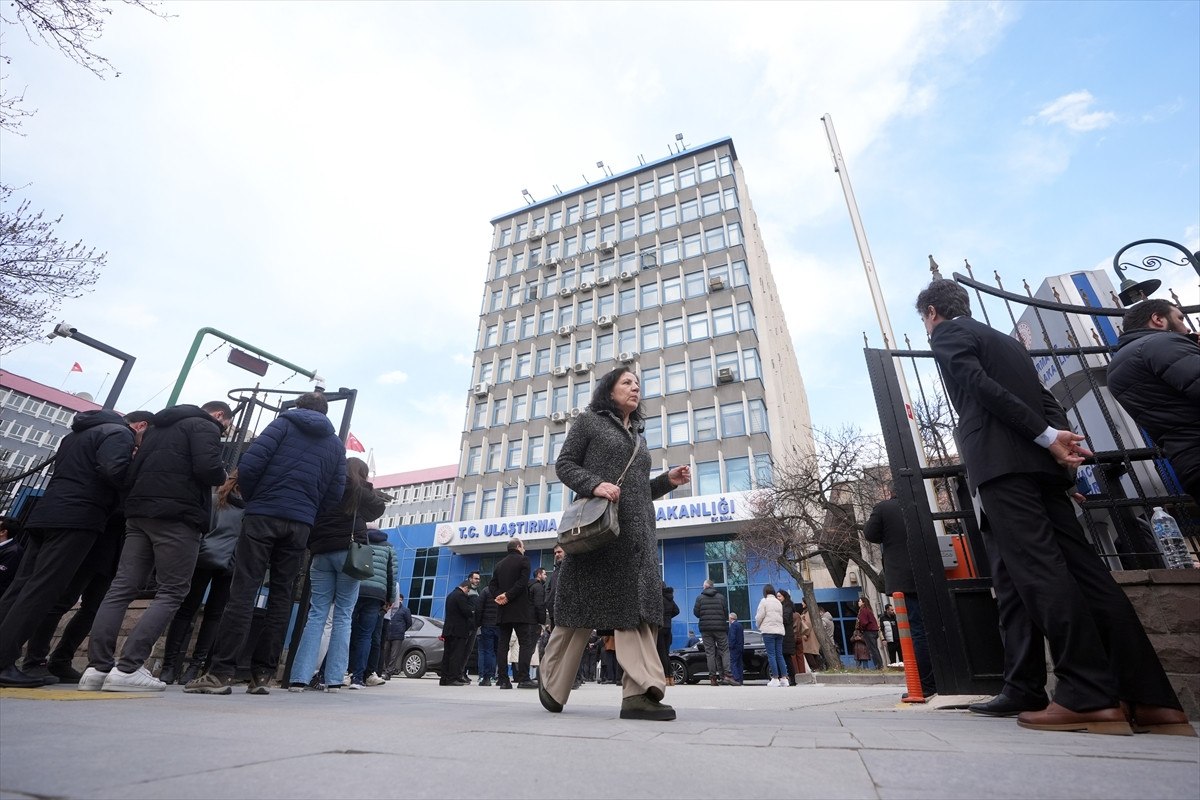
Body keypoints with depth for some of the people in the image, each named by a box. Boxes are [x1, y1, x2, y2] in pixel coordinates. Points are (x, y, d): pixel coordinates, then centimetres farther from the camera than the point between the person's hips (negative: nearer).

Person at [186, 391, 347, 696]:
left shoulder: (284, 423, 5)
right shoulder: (336, 444, 14)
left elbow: (250, 464, -6)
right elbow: (336, 492, 6)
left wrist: (252, 499, 9)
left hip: (264, 515, -3)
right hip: (300, 525, 3)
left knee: (242, 592, -2)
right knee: (281, 595, 8)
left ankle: (221, 672, -4)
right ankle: (262, 671, 10)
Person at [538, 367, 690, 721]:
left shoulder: (638, 436, 24)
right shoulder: (589, 421, 7)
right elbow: (564, 464, -1)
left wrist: (668, 480, 7)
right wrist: (594, 485, -18)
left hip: (638, 531, 6)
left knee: (637, 606, -5)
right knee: (583, 606, 1)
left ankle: (639, 692, -5)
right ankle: (552, 685, 19)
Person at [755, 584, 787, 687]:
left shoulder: (764, 601, -4)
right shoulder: (778, 602, 14)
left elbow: (759, 616, -6)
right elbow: (781, 616, 11)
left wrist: (759, 626, 10)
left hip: (769, 630, -6)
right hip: (779, 630, 6)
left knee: (771, 655, -4)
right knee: (779, 655, 9)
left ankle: (775, 679, -5)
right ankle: (784, 678, 7)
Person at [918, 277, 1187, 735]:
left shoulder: (946, 335, 5)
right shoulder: (1005, 340, 30)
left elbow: (980, 385, -11)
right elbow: (1043, 398, 19)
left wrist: (1045, 437, -11)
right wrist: (1058, 437, 4)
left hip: (1000, 462, -8)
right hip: (1038, 462, 8)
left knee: (1039, 572, -11)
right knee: (1083, 570, 4)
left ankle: (1090, 696, -12)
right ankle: (1151, 696, 2)